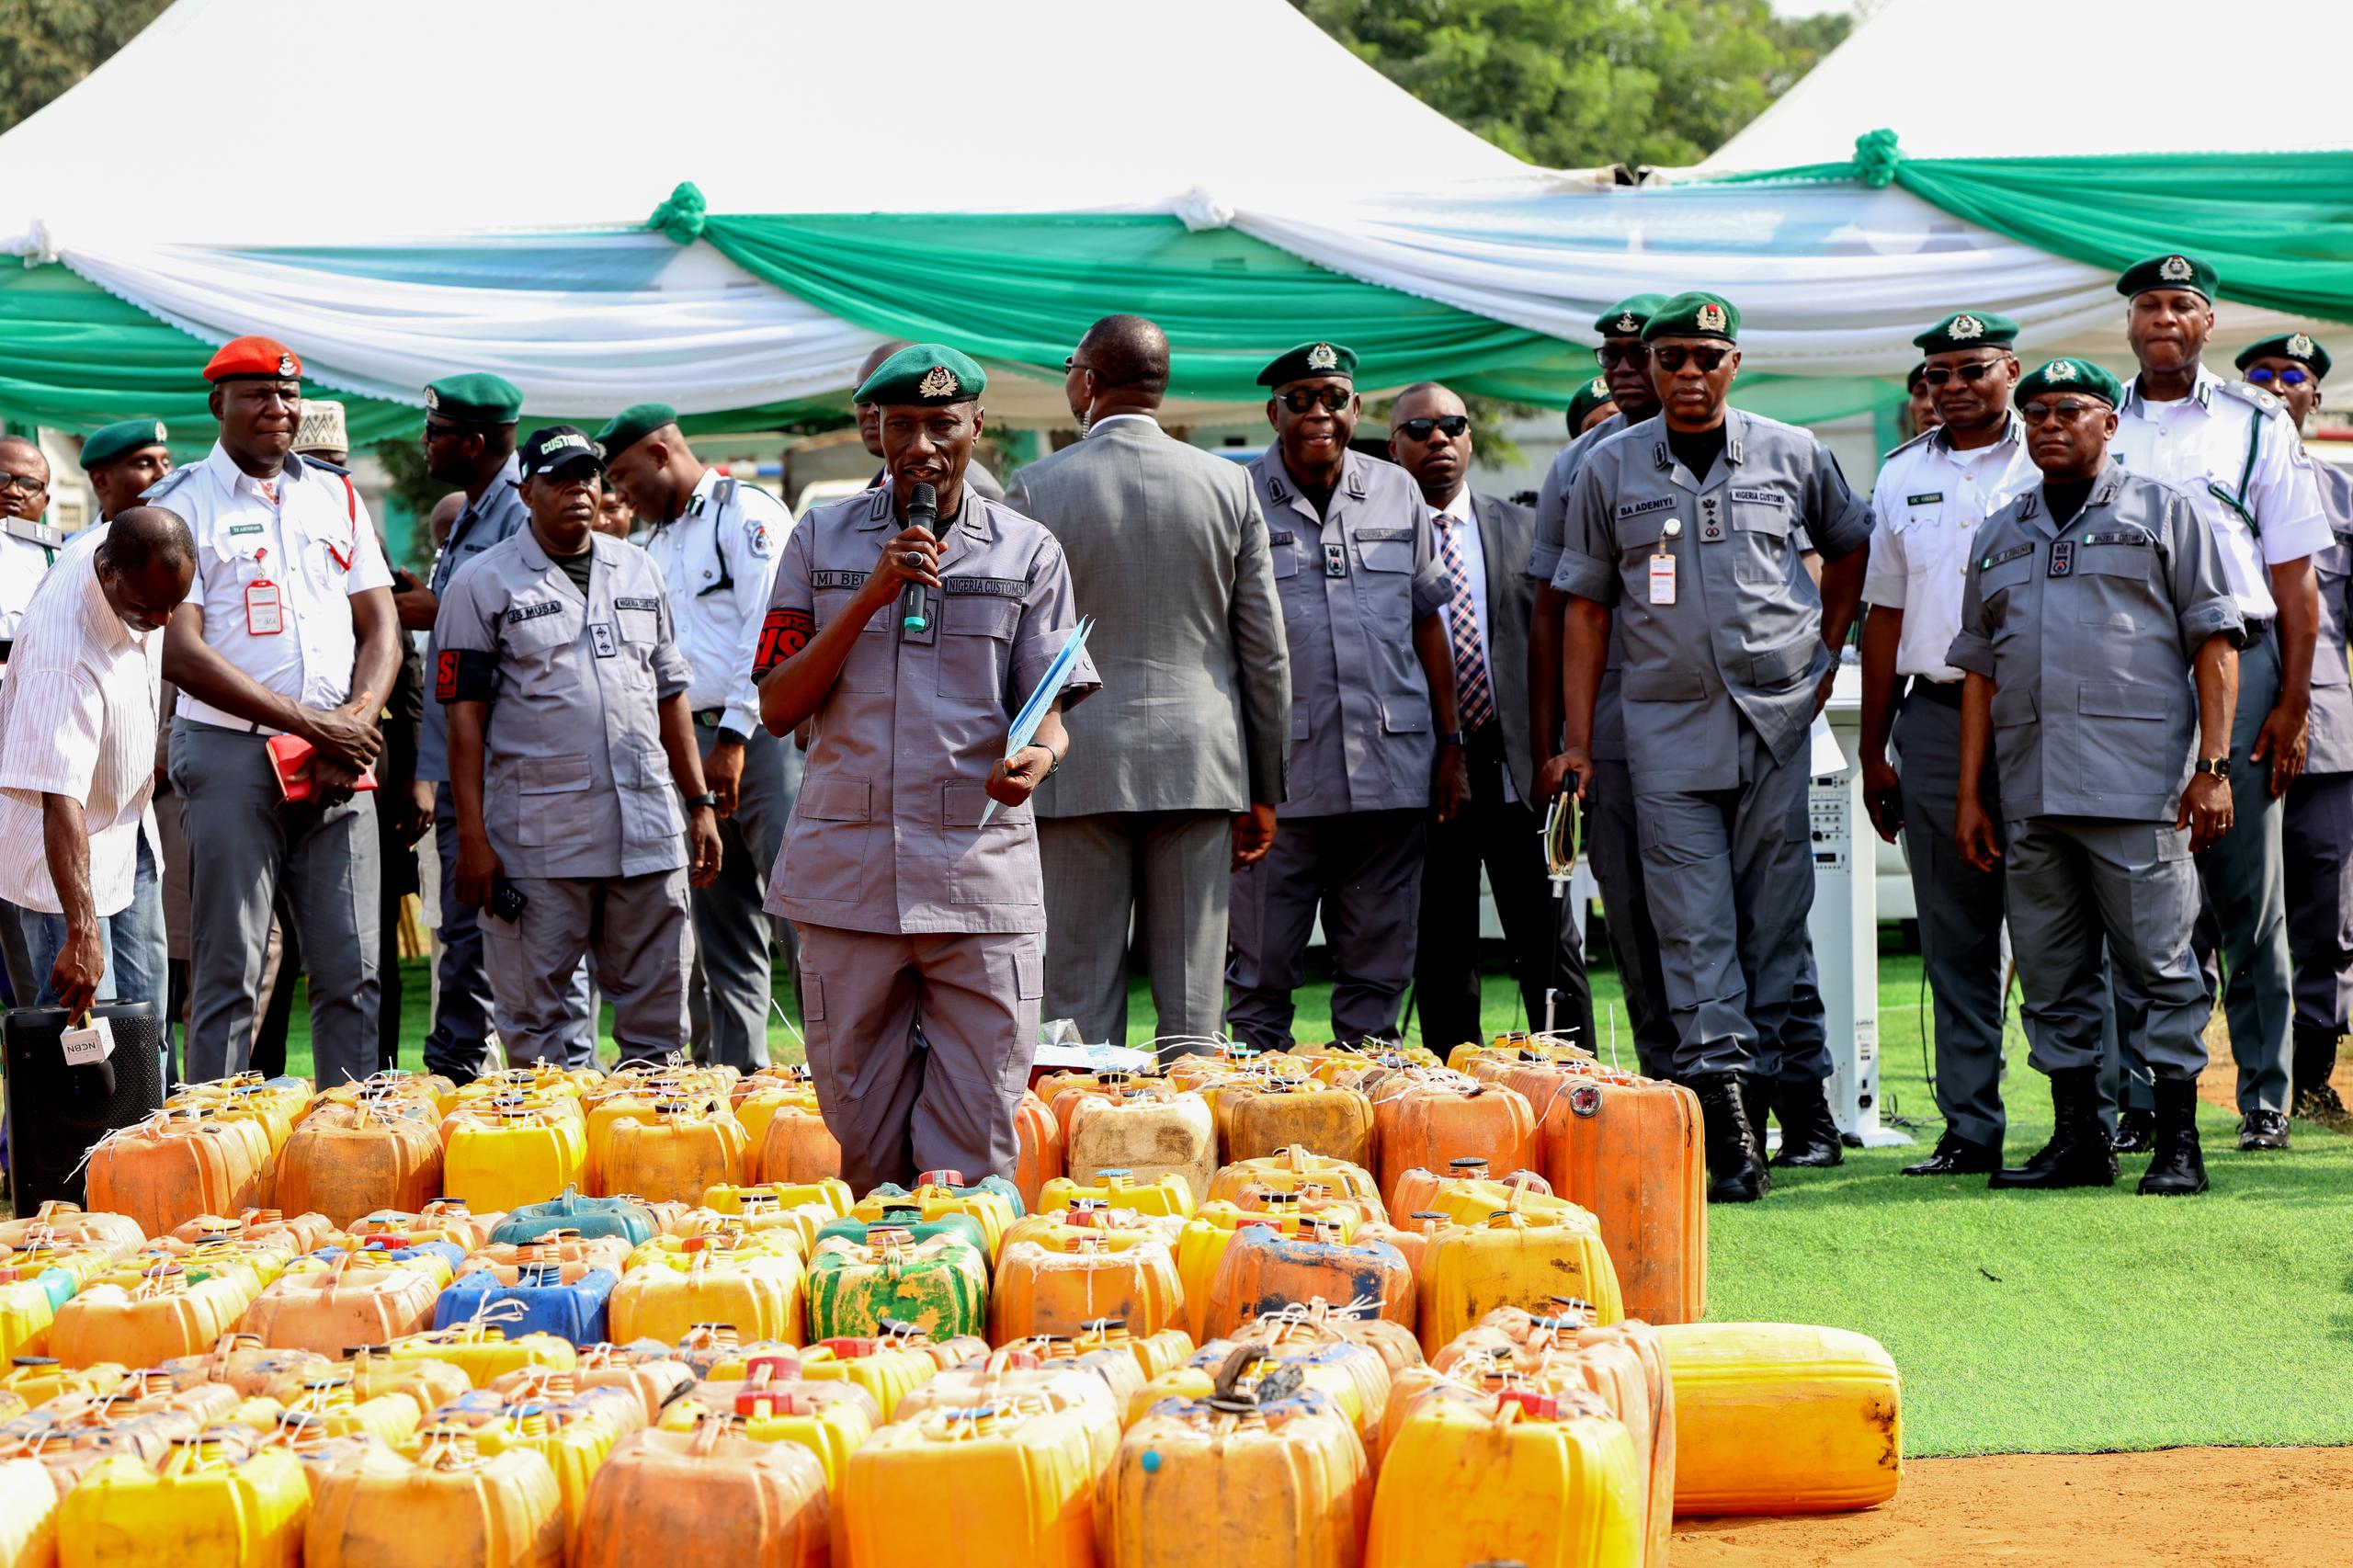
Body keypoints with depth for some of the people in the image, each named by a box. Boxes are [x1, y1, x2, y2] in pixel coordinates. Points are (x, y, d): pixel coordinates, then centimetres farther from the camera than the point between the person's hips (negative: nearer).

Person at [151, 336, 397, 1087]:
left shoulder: (336, 496, 15)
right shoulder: (181, 505, -1)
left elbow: (380, 627, 13)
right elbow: (180, 653, -10)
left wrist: (357, 723, -7)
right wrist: (312, 724, -13)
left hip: (340, 768, 4)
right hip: (230, 753, -4)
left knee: (353, 972, 3)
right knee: (227, 975, -4)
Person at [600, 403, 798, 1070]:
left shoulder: (746, 512, -3)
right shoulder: (656, 546, 23)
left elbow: (769, 630, -12)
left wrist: (734, 739, -15)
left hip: (762, 736, -8)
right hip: (694, 750, 8)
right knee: (720, 932, 7)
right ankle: (733, 1073, 9)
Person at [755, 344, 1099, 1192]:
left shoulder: (1027, 552, 8)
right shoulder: (822, 540, 9)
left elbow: (1048, 714, 6)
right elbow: (777, 709, 3)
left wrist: (1040, 755, -19)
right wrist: (871, 597, -8)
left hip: (982, 874, -1)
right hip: (846, 871, 1)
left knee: (976, 1154, -2)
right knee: (864, 1146, 6)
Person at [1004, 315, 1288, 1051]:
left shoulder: (1035, 488, -4)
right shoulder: (1229, 485, 3)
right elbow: (1266, 651, 4)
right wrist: (1263, 791, 11)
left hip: (1078, 769, -2)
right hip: (1199, 767, 2)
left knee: (1081, 995, 2)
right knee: (1191, 996, 5)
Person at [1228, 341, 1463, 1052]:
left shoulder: (1397, 493, 12)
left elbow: (1428, 622, 17)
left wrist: (1450, 743, 12)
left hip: (1390, 772, 3)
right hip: (1280, 776, -3)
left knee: (1379, 966, 8)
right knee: (1261, 966, 0)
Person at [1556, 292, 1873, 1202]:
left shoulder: (1794, 456, 6)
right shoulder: (1610, 470, 5)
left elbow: (1848, 546, 23)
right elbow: (1588, 608, 8)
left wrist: (1825, 654, 14)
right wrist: (1578, 741, 3)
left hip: (1777, 718, 0)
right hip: (1667, 725, 0)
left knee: (1776, 918, 3)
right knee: (1694, 926, -8)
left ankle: (1797, 1088, 15)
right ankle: (1727, 1124, -13)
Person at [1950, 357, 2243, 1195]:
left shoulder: (2163, 513, 7)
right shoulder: (1998, 536, 19)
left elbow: (2213, 640, 2)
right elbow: (1979, 667, 19)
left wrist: (2213, 765, -8)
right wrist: (1970, 794, 12)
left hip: (2139, 785, -5)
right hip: (2030, 797, 5)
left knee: (2160, 967, -5)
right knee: (2052, 978, 6)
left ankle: (2178, 1143, 1)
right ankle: (2077, 1140, 14)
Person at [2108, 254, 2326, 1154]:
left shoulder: (2257, 426, 8)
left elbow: (2295, 580, 6)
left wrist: (2292, 703, -3)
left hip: (2235, 668, -1)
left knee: (2247, 894, 0)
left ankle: (2264, 1099, 6)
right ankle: (2137, 1097, 6)